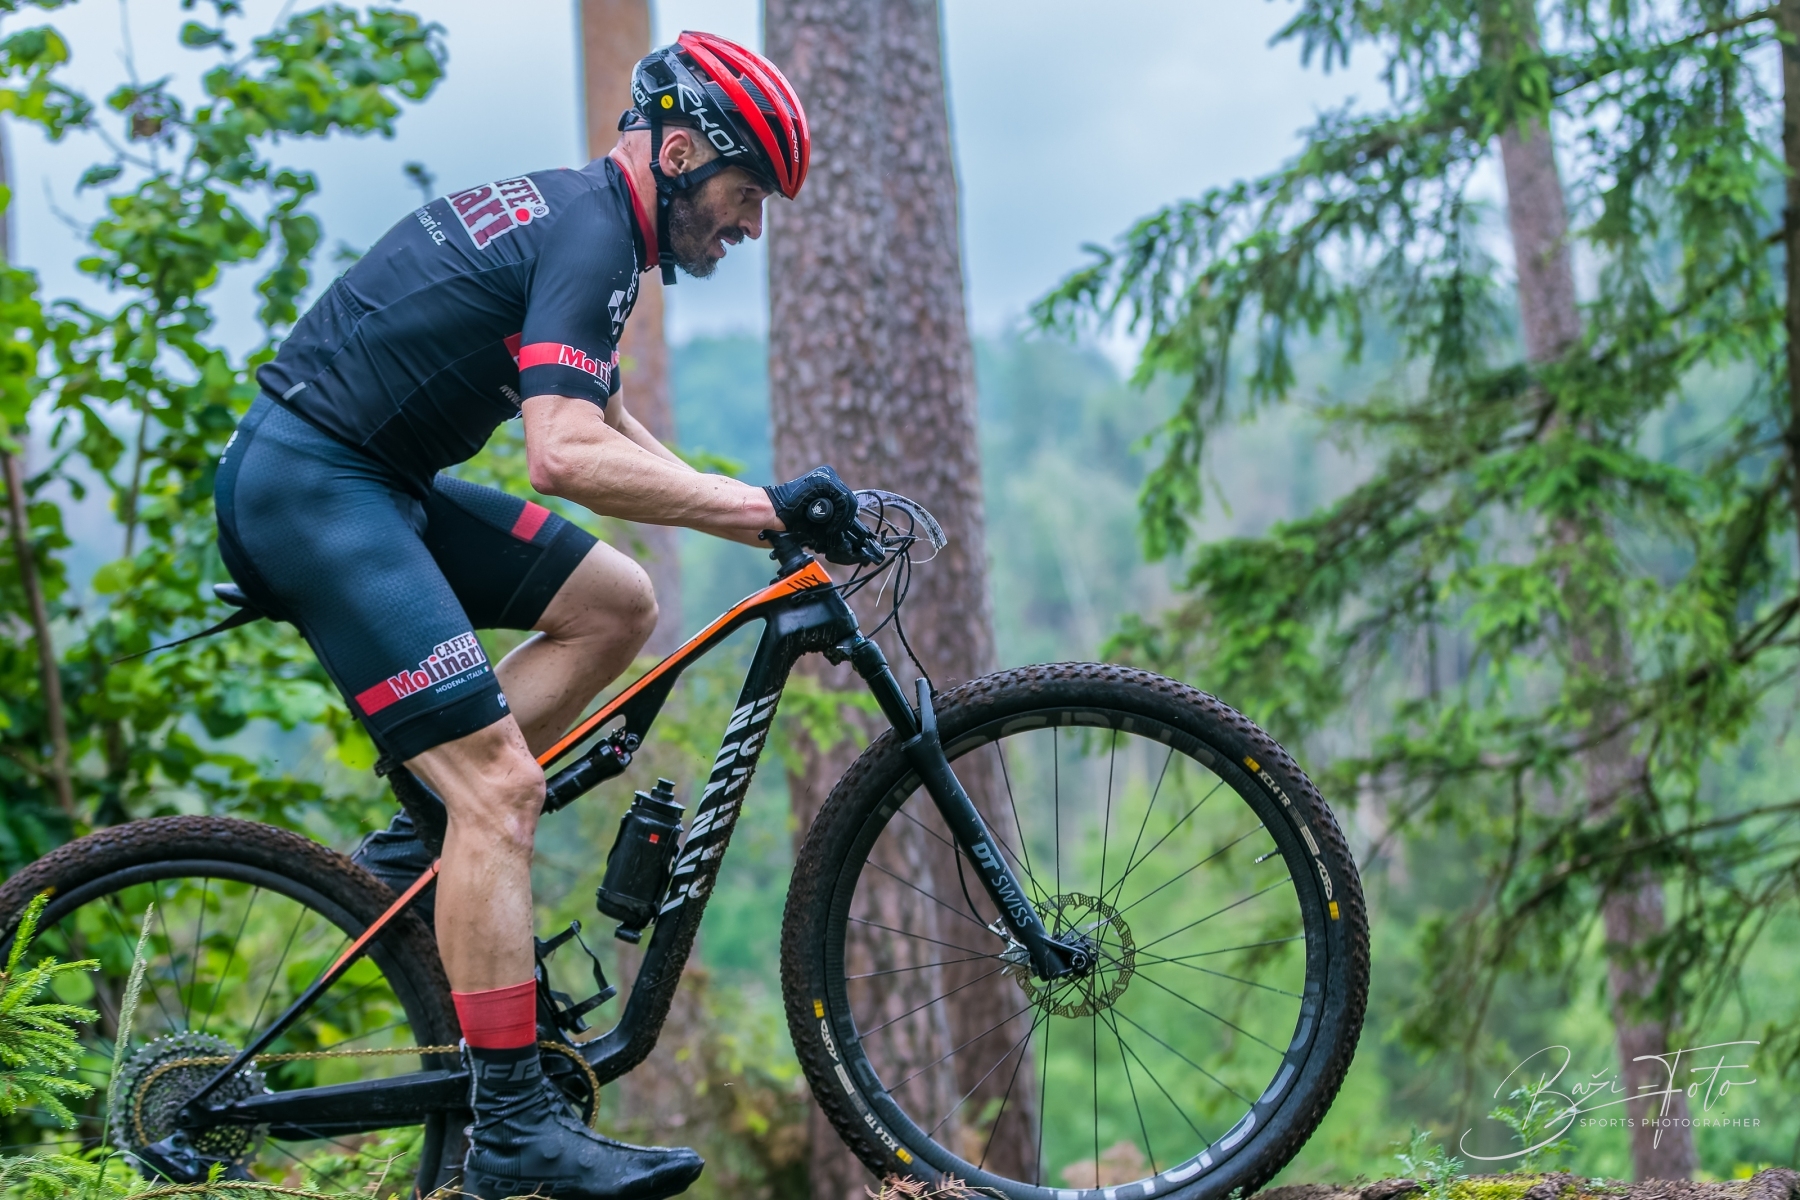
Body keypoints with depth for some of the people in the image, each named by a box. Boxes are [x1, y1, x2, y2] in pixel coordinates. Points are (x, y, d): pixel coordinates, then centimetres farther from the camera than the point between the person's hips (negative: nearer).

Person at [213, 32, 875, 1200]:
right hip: (309, 484, -10)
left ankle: (422, 848, 10)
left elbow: (603, 426, 23)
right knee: (502, 786, -13)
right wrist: (769, 509, -23)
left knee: (615, 603, 10)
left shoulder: (566, 210, 16)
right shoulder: (591, 235, -15)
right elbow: (569, 458, -28)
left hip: (367, 480, 10)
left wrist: (762, 513, 15)